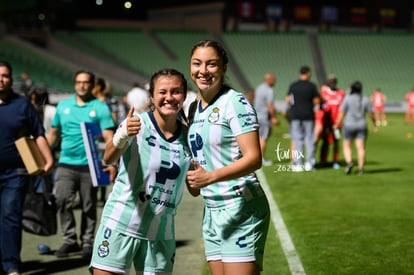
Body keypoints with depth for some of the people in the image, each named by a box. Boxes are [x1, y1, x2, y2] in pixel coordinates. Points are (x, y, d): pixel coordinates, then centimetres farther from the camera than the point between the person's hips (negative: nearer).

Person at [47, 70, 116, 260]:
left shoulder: (100, 108, 0)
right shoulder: (63, 106, 11)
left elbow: (109, 138, -7)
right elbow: (53, 134, 18)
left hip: (89, 165, -2)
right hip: (66, 164, 2)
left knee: (88, 206, 5)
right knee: (62, 201, -10)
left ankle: (87, 242, 16)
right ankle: (70, 240, 1)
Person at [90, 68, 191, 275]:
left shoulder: (187, 137, 2)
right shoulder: (137, 124, -10)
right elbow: (108, 158, -29)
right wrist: (122, 136, -49)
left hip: (160, 234, 4)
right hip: (120, 225, -4)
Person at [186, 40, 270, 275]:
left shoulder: (235, 102, -11)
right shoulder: (195, 108, 12)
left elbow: (253, 158, -21)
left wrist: (211, 177, -30)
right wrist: (194, 181, 8)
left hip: (241, 210, -8)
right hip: (212, 212, 8)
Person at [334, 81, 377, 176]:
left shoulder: (347, 98, -5)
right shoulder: (365, 99, 2)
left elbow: (342, 113, -6)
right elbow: (371, 113, 4)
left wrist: (337, 124, 3)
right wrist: (375, 124, 17)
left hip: (349, 126, -2)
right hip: (362, 126, 2)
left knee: (347, 146, 8)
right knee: (361, 148, -1)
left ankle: (349, 162, -15)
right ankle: (360, 168, -8)